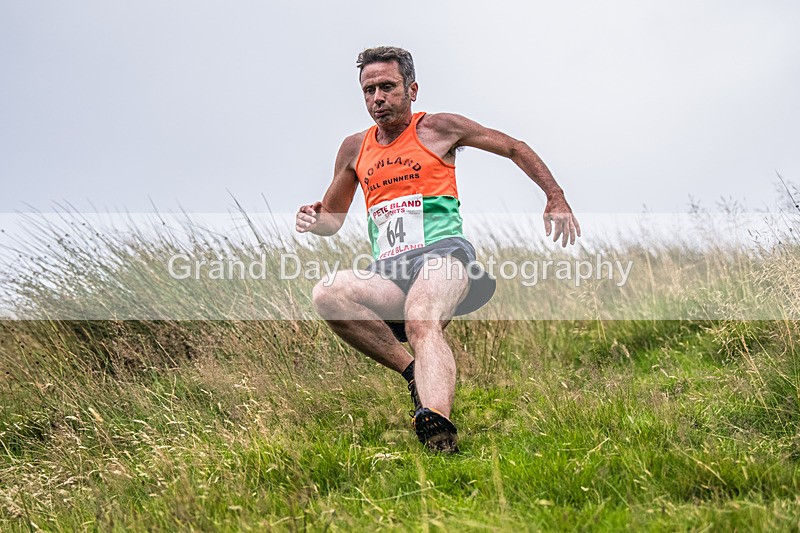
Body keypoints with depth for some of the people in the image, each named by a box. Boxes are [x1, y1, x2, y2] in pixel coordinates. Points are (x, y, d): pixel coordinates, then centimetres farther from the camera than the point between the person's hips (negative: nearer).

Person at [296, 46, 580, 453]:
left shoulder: (436, 128, 9)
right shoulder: (355, 149, 20)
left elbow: (514, 148, 19)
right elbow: (332, 218, 29)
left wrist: (557, 200, 11)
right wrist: (313, 220, 4)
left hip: (441, 253, -4)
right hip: (389, 274, 5)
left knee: (421, 320, -38)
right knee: (327, 294, -27)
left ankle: (438, 429, -63)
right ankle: (415, 372, -20)